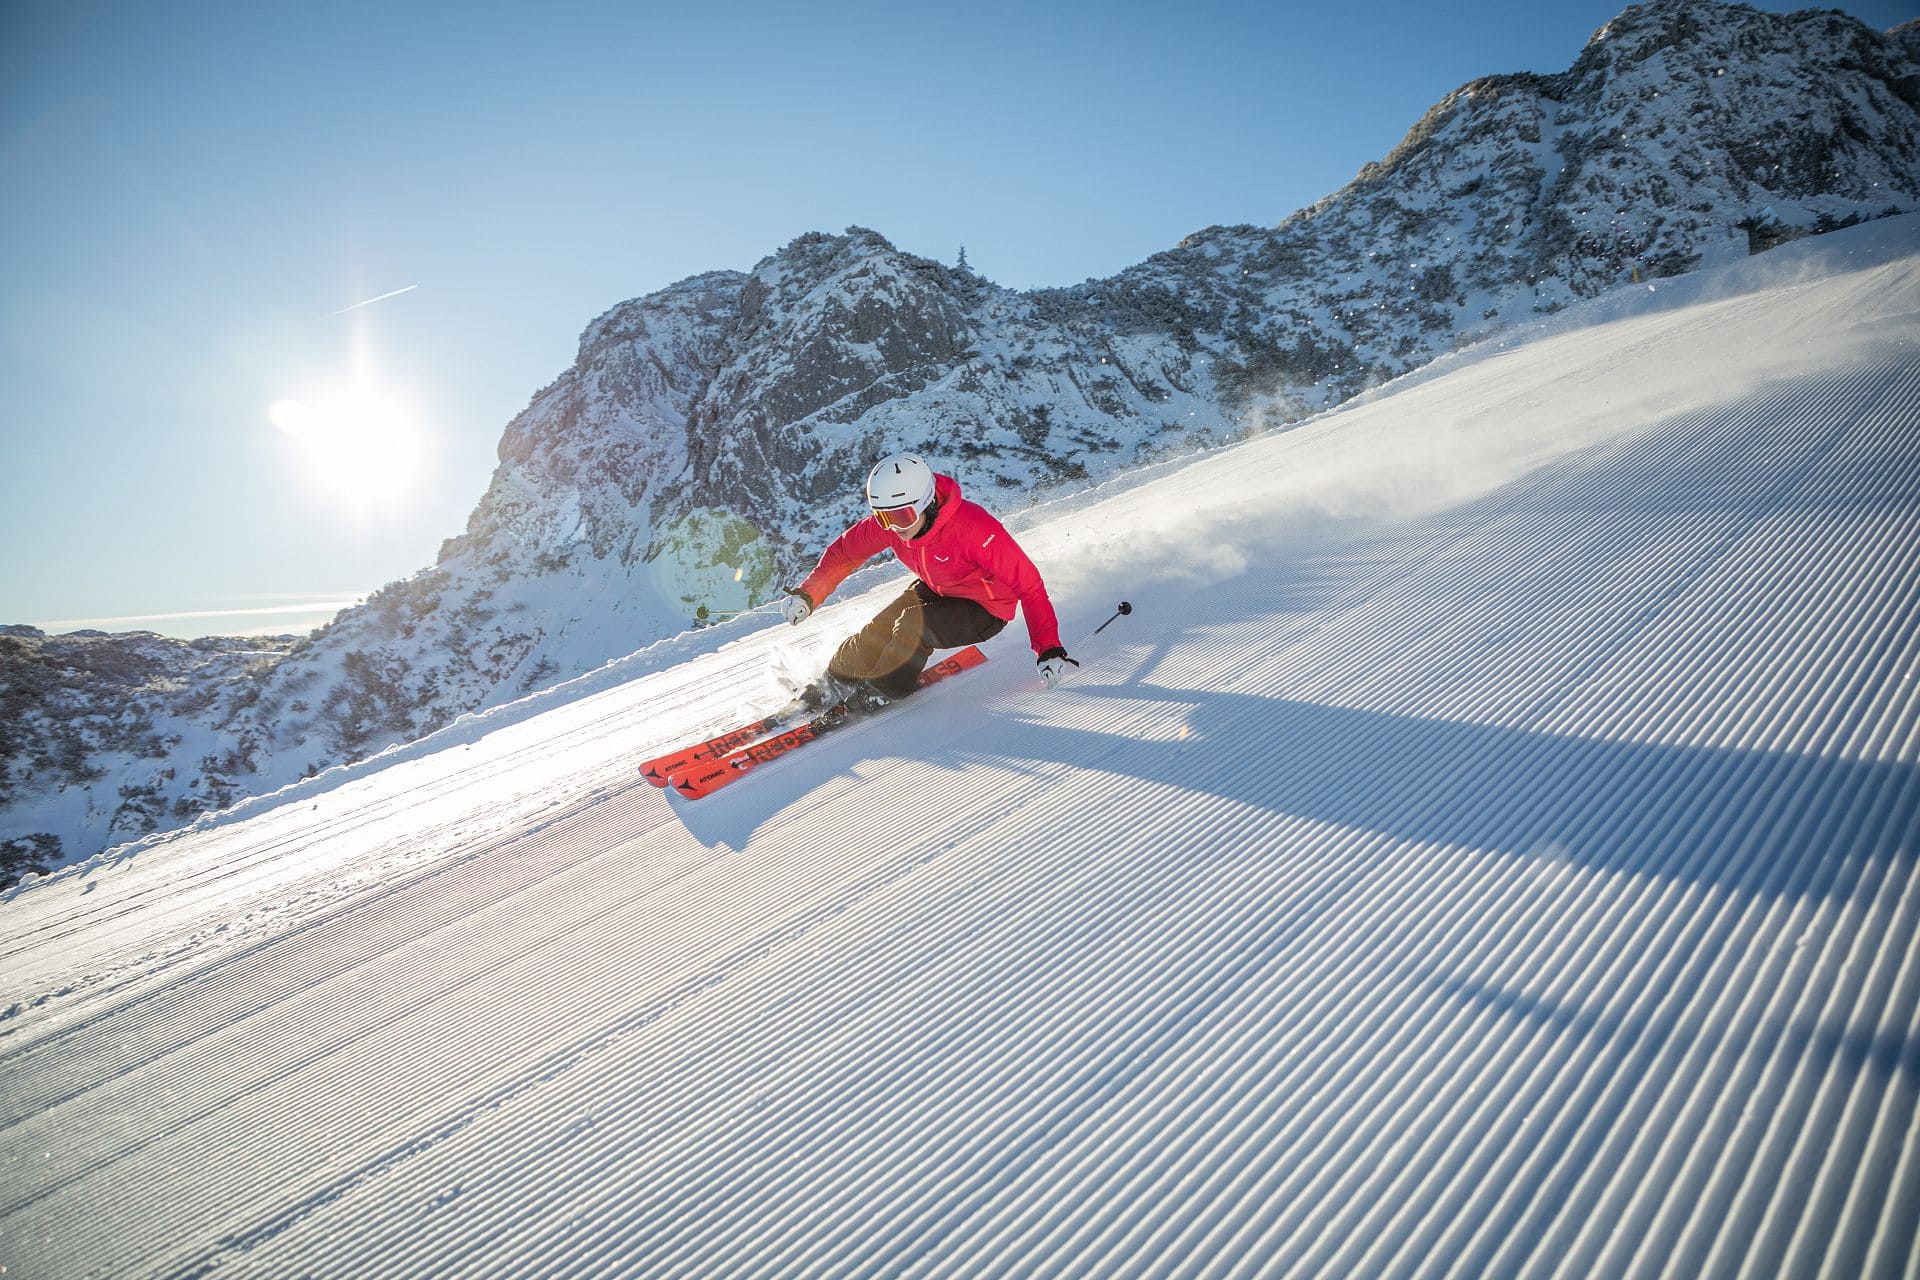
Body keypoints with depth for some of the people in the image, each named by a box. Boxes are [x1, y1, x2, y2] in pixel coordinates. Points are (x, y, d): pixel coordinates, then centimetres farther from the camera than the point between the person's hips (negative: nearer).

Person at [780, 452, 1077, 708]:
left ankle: (878, 695, -4)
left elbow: (1028, 583, -33)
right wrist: (807, 594, -13)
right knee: (876, 632, -10)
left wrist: (1048, 649, -38)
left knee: (913, 625, -28)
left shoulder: (973, 526, -37)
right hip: (933, 591, 6)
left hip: (985, 611, -6)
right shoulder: (887, 521, -19)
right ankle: (831, 686, 16)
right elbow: (846, 551, -1)